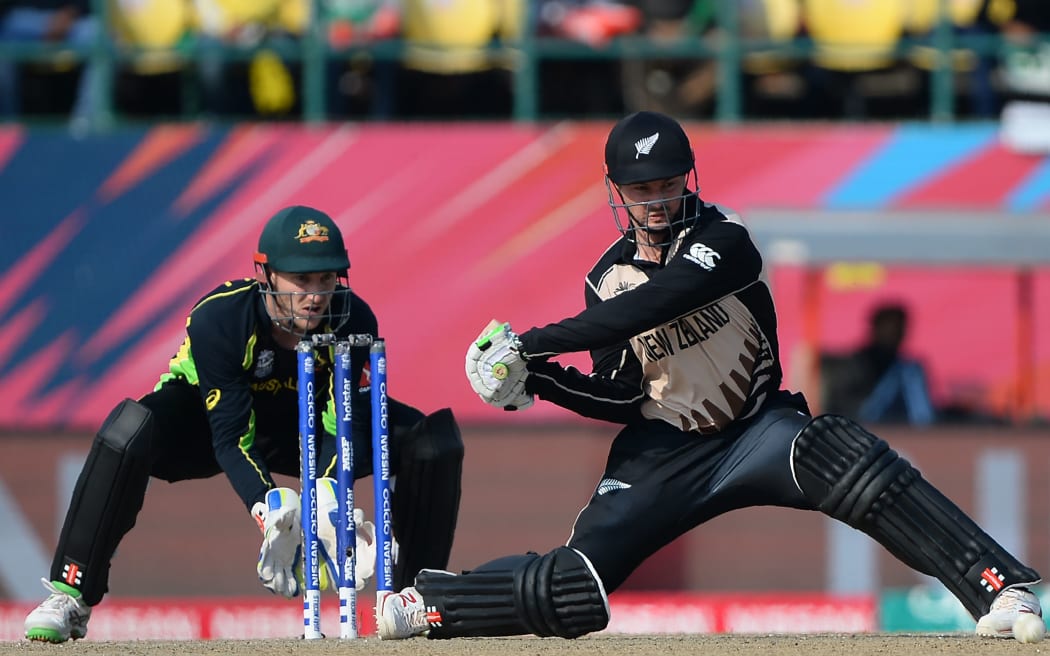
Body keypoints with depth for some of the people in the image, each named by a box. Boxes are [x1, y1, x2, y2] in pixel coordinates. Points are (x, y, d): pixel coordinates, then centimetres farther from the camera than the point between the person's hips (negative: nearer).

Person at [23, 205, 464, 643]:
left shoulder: (353, 322, -26)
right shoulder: (217, 319, -34)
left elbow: (344, 425, -25)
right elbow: (232, 437, -33)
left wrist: (326, 494, -44)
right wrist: (269, 507, -48)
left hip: (306, 424, 3)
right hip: (205, 415, -3)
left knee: (433, 439, -16)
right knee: (130, 433, -36)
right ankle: (70, 597, -26)